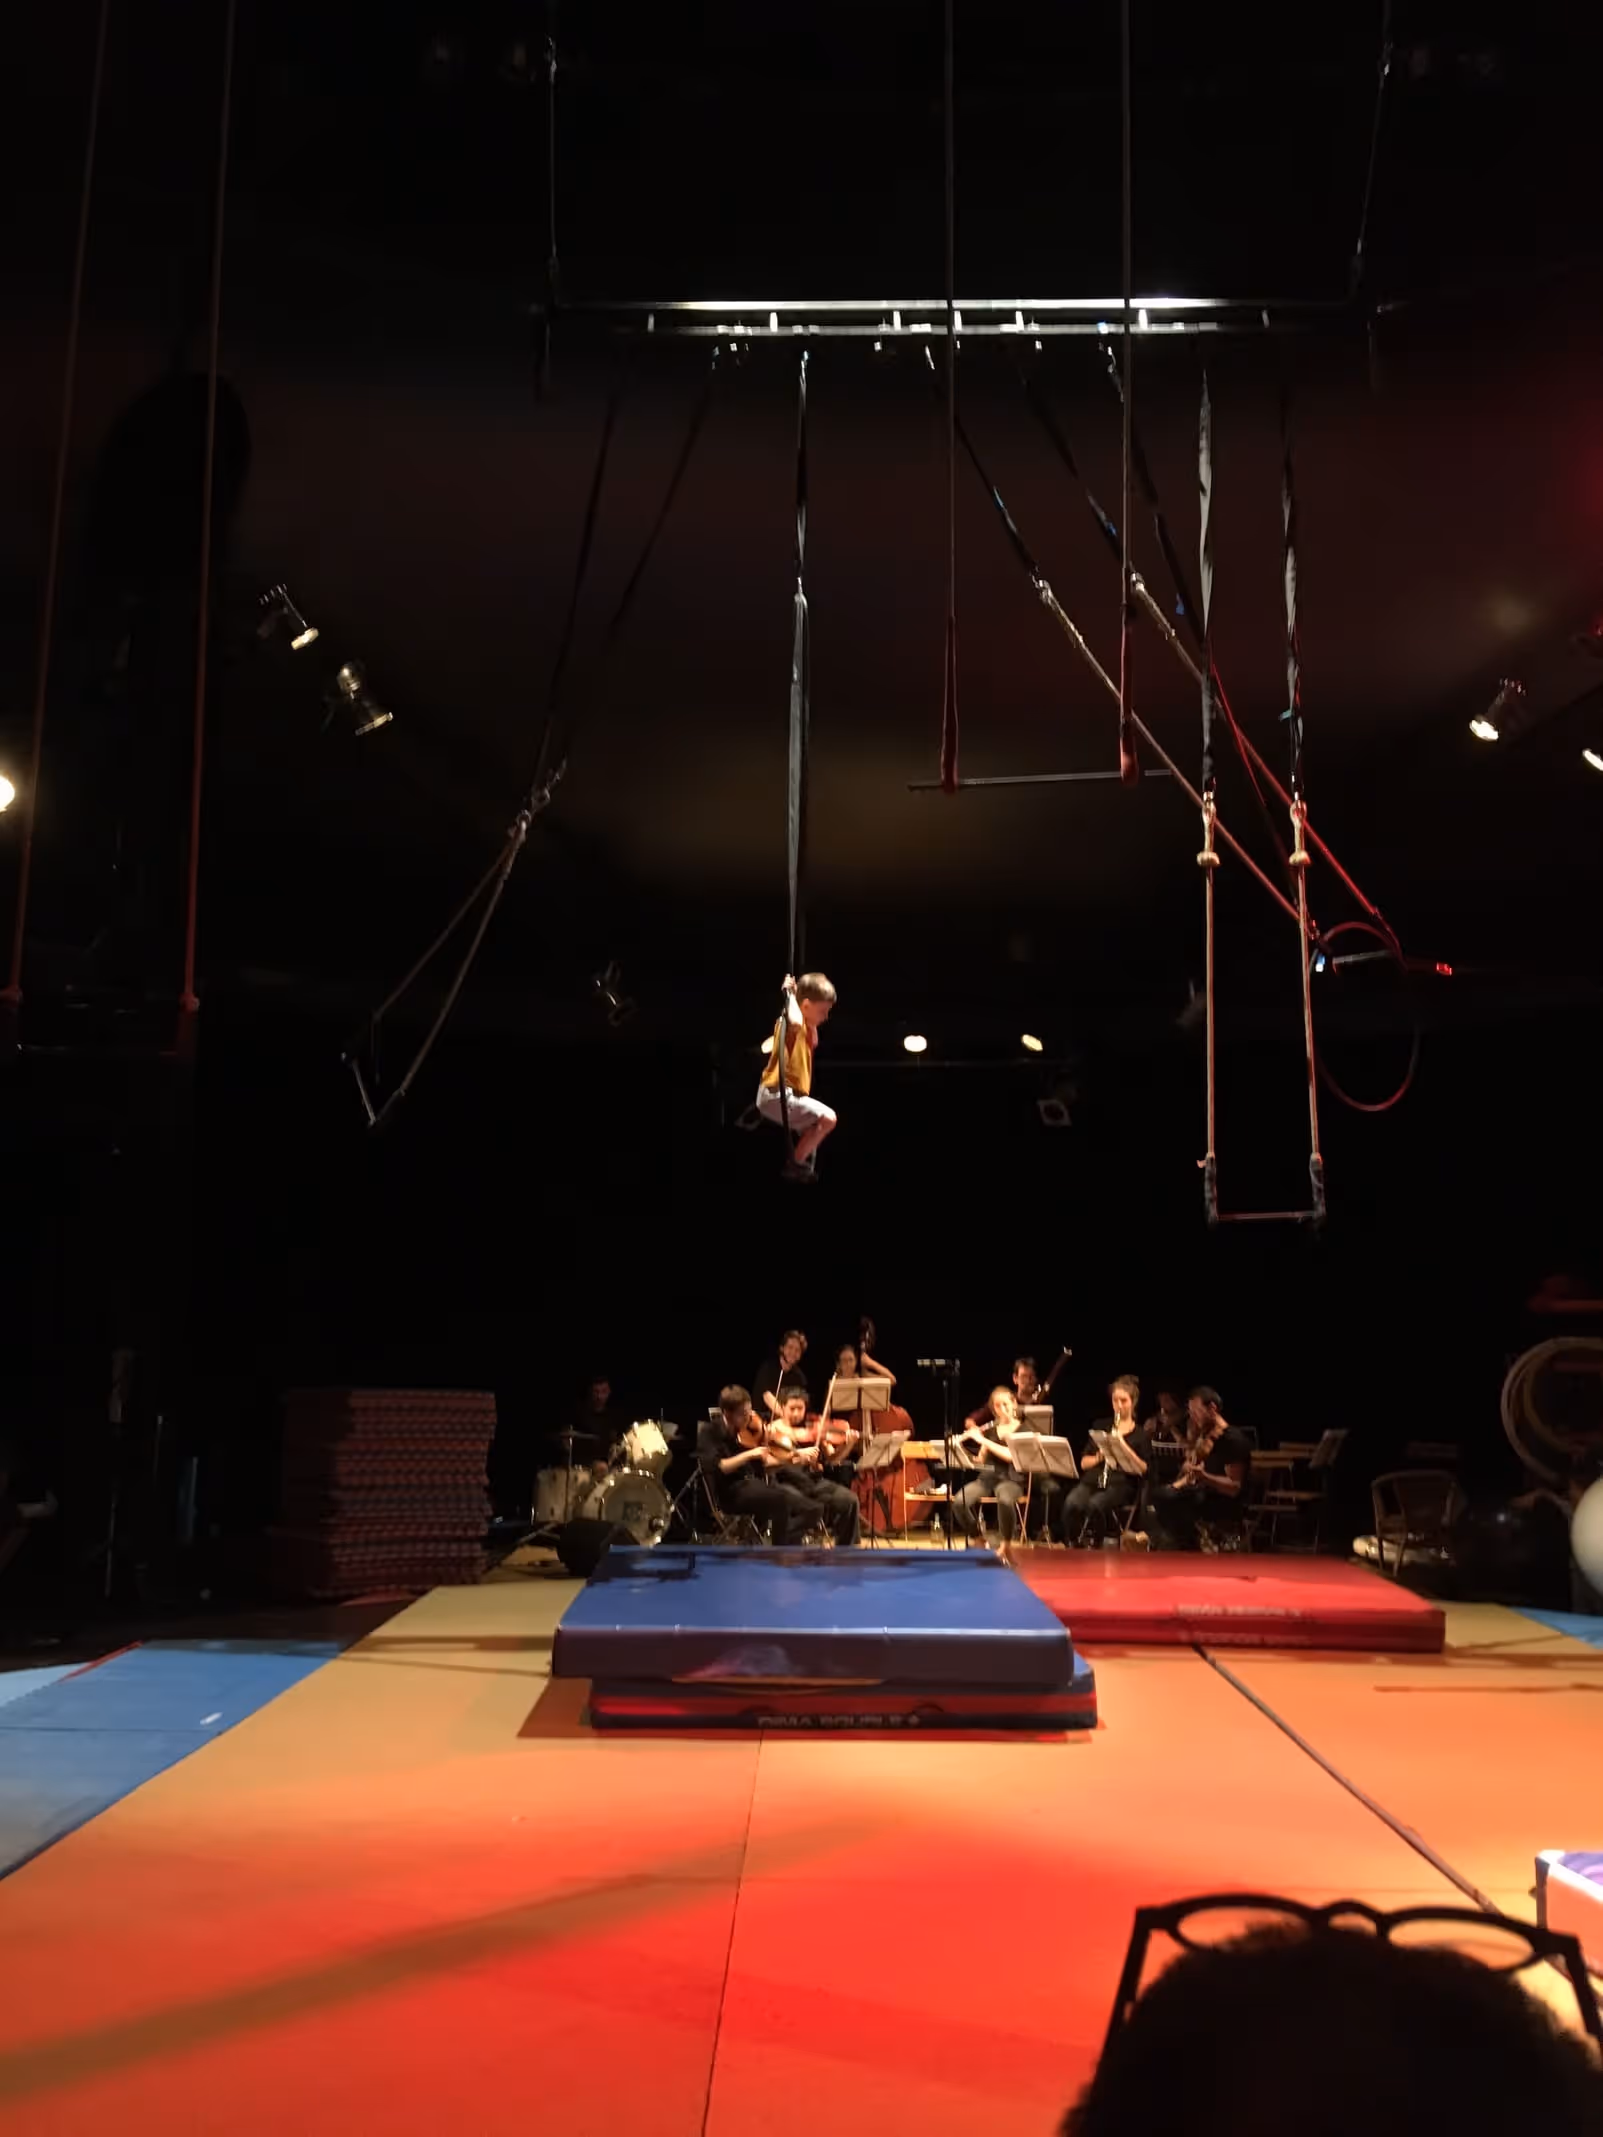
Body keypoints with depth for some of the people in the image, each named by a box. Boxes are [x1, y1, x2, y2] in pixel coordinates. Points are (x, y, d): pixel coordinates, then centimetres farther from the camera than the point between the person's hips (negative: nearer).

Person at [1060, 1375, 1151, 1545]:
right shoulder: (1101, 1426, 18)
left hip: (1121, 1485, -3)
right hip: (1092, 1480, 3)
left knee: (1095, 1505, -37)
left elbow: (1144, 1469, -3)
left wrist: (1124, 1446, -13)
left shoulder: (1141, 1434, 10)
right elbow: (1084, 1463, 15)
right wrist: (1100, 1456, -6)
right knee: (1071, 1504, -33)